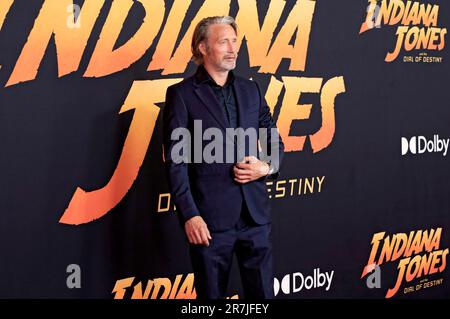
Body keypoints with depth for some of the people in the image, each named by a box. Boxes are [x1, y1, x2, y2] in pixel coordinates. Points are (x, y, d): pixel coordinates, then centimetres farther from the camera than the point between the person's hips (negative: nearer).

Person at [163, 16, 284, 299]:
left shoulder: (251, 90, 12)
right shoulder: (182, 94, -3)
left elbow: (275, 142, 18)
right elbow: (176, 160, -7)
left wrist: (267, 167, -4)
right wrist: (189, 214, -14)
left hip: (256, 214, 4)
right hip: (210, 217, -4)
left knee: (262, 292, 10)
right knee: (212, 294, 8)